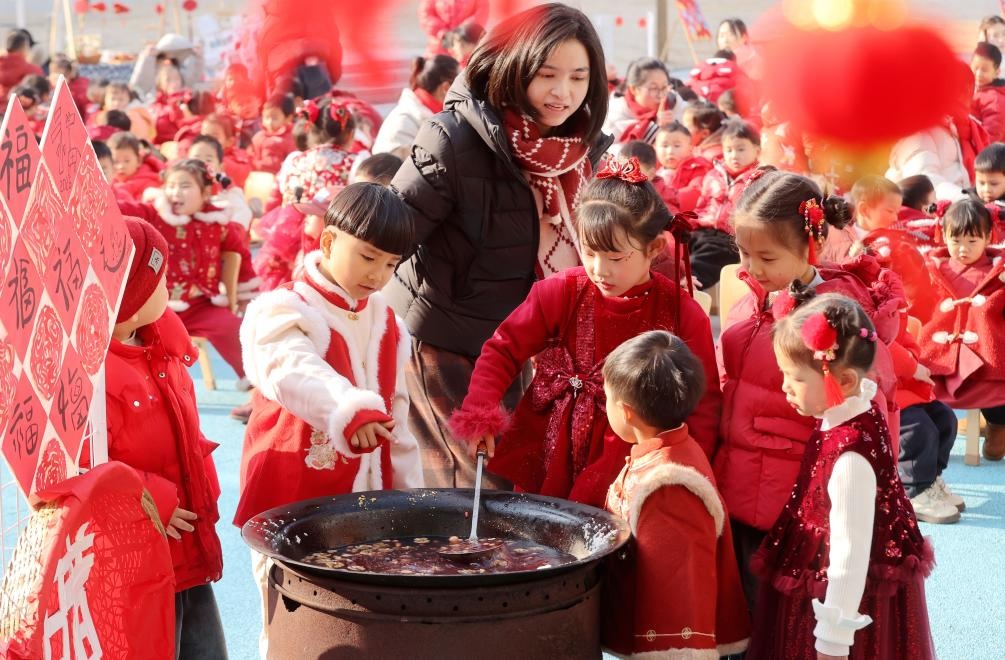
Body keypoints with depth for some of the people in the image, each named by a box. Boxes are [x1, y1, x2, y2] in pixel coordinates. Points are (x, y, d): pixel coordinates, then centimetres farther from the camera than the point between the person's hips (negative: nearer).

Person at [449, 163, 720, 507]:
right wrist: (479, 412, -15)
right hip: (551, 455, 2)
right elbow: (503, 350, 0)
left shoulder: (681, 313, -8)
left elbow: (703, 402, -3)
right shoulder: (560, 293, -6)